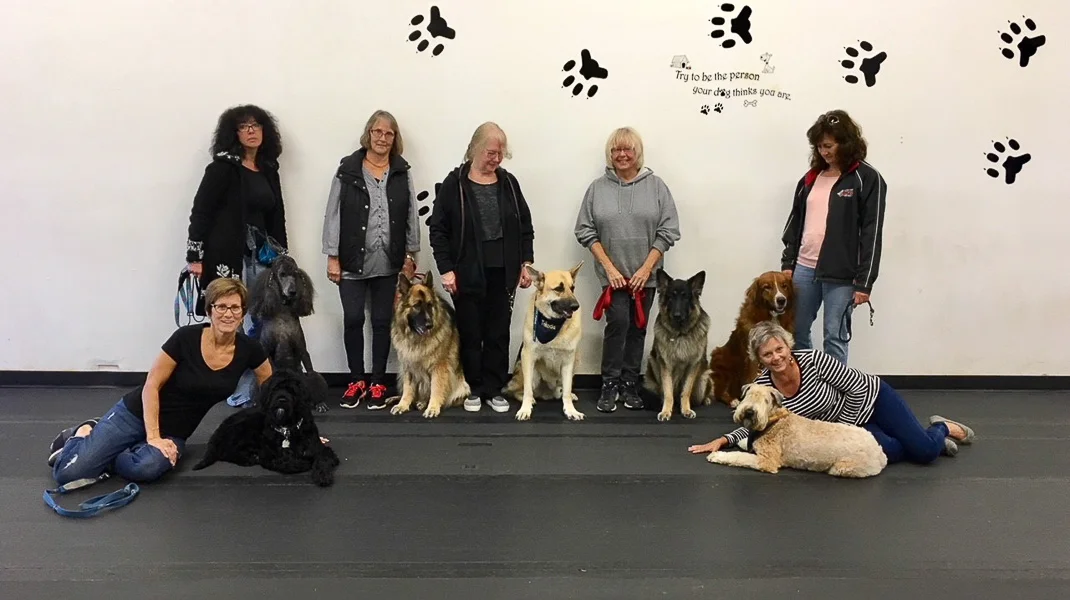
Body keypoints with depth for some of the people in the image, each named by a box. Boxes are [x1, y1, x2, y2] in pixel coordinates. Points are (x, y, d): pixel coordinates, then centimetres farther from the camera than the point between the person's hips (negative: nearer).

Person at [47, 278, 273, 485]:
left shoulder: (247, 349, -9)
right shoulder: (186, 337, -19)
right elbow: (151, 386, -13)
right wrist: (153, 436, -20)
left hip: (173, 431, 2)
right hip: (136, 414, -2)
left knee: (147, 468, -34)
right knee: (67, 473, -16)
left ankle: (106, 455, 0)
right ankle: (81, 435, 18)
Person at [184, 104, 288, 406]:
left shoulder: (269, 170, 14)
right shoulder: (223, 166, -3)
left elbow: (276, 216, 18)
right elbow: (200, 211, -7)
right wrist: (195, 256, -11)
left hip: (260, 256, 6)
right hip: (227, 255, -6)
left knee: (260, 325, 5)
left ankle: (250, 390, 15)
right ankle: (238, 393, 8)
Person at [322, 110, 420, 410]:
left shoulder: (403, 172, 6)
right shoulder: (347, 169, 0)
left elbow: (411, 216, 7)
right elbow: (333, 214, 0)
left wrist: (410, 255, 2)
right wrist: (332, 256, -4)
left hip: (389, 262, 1)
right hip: (353, 261, -1)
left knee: (382, 322, 7)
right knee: (353, 320, 1)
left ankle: (377, 382, 18)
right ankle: (357, 380, 18)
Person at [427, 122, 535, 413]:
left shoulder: (509, 182, 6)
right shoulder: (454, 183, -4)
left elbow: (525, 226, 12)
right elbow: (438, 229, -5)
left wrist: (526, 262, 6)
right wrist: (446, 269, -10)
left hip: (503, 272, 3)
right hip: (468, 273, -3)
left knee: (499, 334, 7)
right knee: (470, 334, 6)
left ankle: (493, 389, 18)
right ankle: (473, 389, 20)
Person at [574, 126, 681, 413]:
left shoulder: (655, 185, 0)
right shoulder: (598, 187, 1)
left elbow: (668, 231, -2)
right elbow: (585, 231, 0)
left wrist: (646, 268, -8)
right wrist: (609, 267, -7)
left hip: (645, 274, 1)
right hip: (613, 274, -1)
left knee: (637, 328, 7)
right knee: (618, 322, -12)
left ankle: (630, 385, 19)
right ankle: (610, 385, 2)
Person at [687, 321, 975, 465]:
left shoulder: (814, 359, -30)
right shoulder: (761, 387, -18)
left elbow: (859, 386, -19)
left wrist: (845, 427, -15)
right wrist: (722, 440, -20)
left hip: (870, 398, -4)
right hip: (846, 422, 4)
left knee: (925, 452, -14)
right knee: (887, 451, -21)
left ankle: (942, 428, 26)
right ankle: (936, 436, 14)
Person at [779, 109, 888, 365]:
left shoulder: (867, 178, -4)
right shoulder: (812, 176, 13)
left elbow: (872, 233, -8)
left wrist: (864, 281, -13)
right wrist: (787, 263, 8)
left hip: (841, 274, -6)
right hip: (804, 268, 6)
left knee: (835, 339, 2)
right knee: (794, 334, 12)